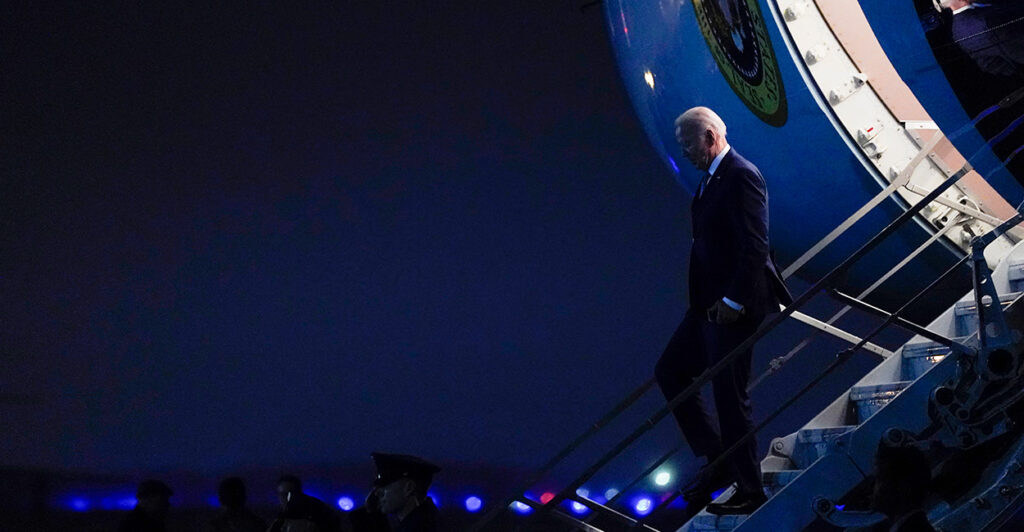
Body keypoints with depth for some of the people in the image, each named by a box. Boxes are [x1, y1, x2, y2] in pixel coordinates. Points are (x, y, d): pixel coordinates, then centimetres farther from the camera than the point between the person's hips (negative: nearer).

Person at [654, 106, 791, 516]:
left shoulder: (741, 176, -16)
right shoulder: (712, 178, 14)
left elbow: (755, 247, -22)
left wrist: (733, 301, -22)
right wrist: (711, 301, 13)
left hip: (733, 308, -10)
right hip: (709, 304, 10)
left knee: (730, 397, -4)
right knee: (669, 373, 14)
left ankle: (749, 491, 8)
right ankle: (716, 461, 19)